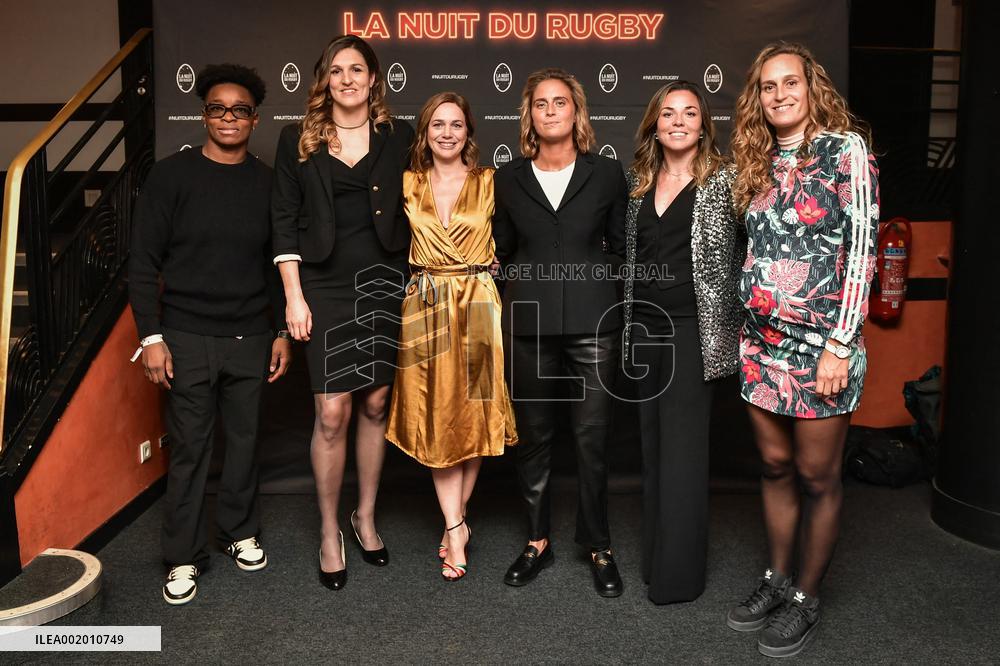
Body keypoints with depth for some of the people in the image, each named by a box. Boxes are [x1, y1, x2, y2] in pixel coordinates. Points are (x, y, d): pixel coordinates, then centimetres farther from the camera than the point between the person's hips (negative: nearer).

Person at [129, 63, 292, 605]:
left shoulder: (267, 182, 5)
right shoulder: (171, 175, -3)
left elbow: (279, 263, 10)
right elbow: (143, 262, -3)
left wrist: (283, 331, 8)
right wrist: (151, 337, -8)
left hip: (250, 337, 2)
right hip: (188, 338, -2)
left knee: (244, 439, 11)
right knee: (188, 449, 4)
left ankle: (241, 532, 31)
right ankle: (184, 559, 18)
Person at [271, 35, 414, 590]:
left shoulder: (399, 137, 7)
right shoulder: (298, 141, 5)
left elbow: (413, 213, 8)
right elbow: (285, 220, 3)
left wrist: (415, 283, 2)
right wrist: (294, 295, -4)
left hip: (386, 283, 2)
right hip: (325, 287, -1)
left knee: (376, 404, 8)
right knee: (333, 413, -5)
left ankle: (366, 517, 27)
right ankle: (330, 532, 14)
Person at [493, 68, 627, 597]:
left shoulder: (606, 174, 6)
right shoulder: (509, 179, 8)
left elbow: (622, 246, 8)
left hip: (591, 320, -1)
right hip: (528, 322, 1)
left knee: (592, 436, 3)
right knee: (532, 434, 10)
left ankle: (598, 547, 21)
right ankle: (537, 540, 26)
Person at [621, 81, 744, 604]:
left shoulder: (722, 180, -4)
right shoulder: (639, 181, 12)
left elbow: (743, 253, -4)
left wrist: (726, 326, -9)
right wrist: (628, 322, 14)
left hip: (691, 328, -6)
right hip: (644, 325, 6)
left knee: (682, 447, -2)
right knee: (652, 442, 13)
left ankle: (678, 574, 10)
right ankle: (655, 554, 27)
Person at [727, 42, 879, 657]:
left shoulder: (846, 148, -5)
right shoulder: (760, 162, 12)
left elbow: (861, 250, -11)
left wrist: (840, 344, -16)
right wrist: (745, 327, 11)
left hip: (820, 344, -5)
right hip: (763, 342, 6)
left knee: (817, 476, 5)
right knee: (776, 466, 14)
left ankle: (807, 599, 21)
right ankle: (777, 581, 30)